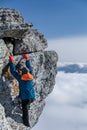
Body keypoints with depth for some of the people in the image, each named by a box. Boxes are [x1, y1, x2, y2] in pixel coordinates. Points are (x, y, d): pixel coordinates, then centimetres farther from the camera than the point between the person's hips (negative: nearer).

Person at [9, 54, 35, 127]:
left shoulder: (20, 78, -18)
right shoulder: (30, 75, -5)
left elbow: (13, 71, -13)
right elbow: (29, 67, 12)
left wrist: (12, 62, -9)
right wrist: (27, 59, 20)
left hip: (25, 98, -4)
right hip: (32, 97, 4)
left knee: (25, 110, 17)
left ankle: (26, 123, 28)